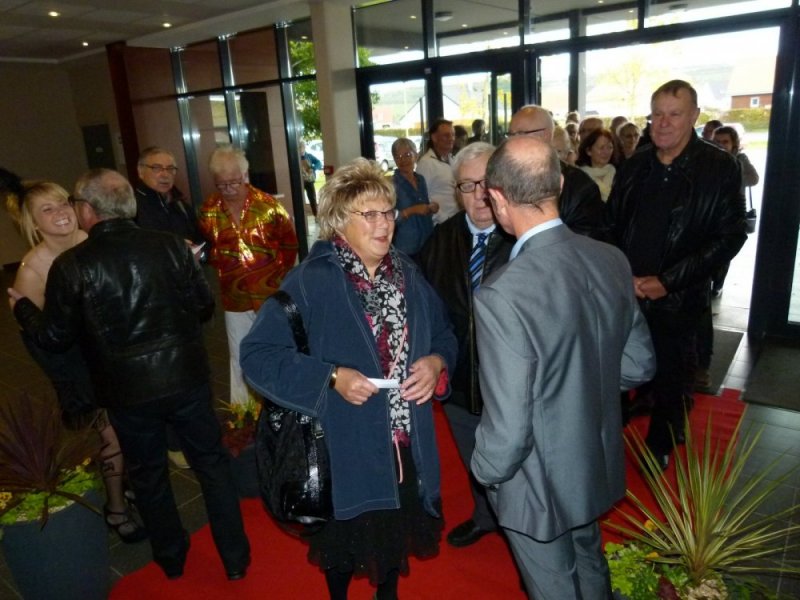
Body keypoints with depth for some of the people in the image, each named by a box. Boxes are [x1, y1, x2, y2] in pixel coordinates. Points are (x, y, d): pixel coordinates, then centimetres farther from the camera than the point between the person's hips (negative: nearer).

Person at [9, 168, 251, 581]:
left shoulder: (70, 265, -13)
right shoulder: (171, 245, -10)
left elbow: (54, 338, -4)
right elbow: (204, 306, -2)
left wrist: (22, 307, 15)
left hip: (128, 392, 0)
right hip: (186, 378, 1)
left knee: (148, 475, 22)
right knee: (212, 465, 16)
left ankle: (172, 558, 42)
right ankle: (235, 559, 28)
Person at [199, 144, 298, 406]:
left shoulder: (268, 205, -11)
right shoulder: (209, 210, -4)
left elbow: (290, 242, -1)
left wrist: (279, 273, -2)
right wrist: (220, 268, 0)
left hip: (270, 293, -2)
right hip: (234, 297, 2)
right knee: (239, 356, 15)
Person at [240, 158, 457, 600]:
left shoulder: (408, 274, 2)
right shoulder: (310, 281, -16)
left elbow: (443, 335, 11)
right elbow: (258, 355, -17)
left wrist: (436, 362, -11)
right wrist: (331, 378, -26)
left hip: (406, 445, 5)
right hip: (344, 449, -4)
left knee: (398, 532, 25)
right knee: (345, 543, 20)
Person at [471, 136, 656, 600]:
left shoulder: (502, 295, -34)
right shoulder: (612, 260, -12)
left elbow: (508, 430, -29)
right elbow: (639, 365, 0)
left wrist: (486, 472, -9)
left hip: (540, 484, -6)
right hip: (600, 464, 7)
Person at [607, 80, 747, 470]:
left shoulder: (720, 168, -6)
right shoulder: (634, 166, 5)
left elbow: (730, 236, -9)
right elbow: (611, 227, 7)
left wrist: (668, 281, -14)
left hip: (676, 299, -2)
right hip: (623, 294, 3)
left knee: (670, 380, 11)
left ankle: (659, 450, 34)